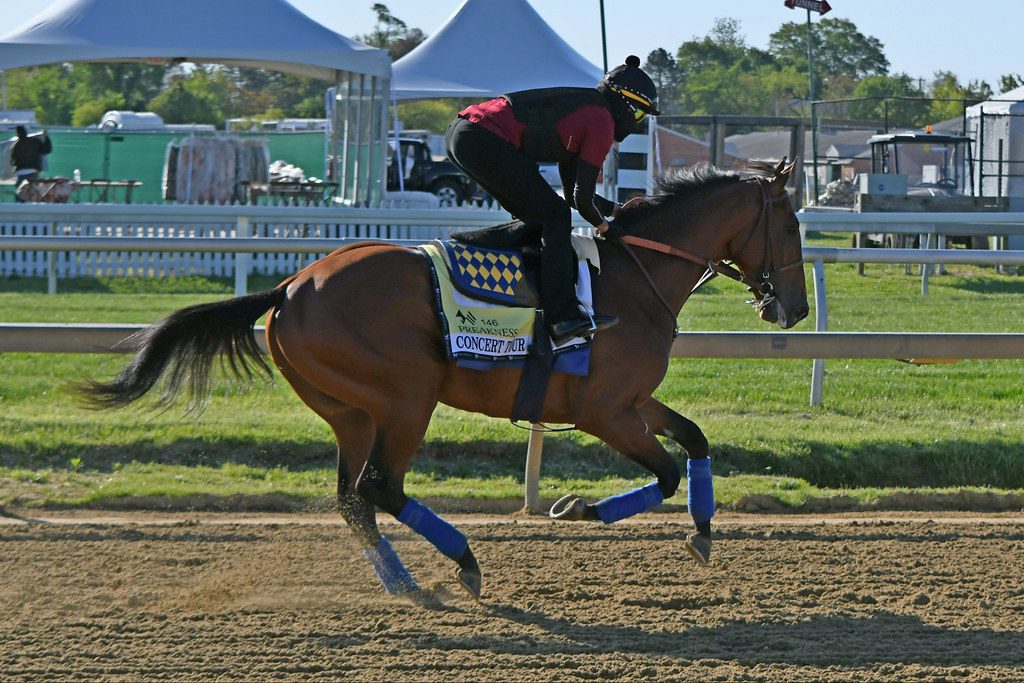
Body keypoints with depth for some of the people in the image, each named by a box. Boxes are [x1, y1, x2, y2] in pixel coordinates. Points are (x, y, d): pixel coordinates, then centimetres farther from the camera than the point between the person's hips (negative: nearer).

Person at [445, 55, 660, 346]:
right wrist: (599, 222, 17)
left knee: (533, 214, 23)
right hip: (485, 140, -10)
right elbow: (581, 197, -1)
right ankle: (563, 317, -14)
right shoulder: (602, 123, -2)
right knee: (554, 215, -5)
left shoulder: (584, 109, 26)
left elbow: (572, 189, 31)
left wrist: (617, 210, 31)